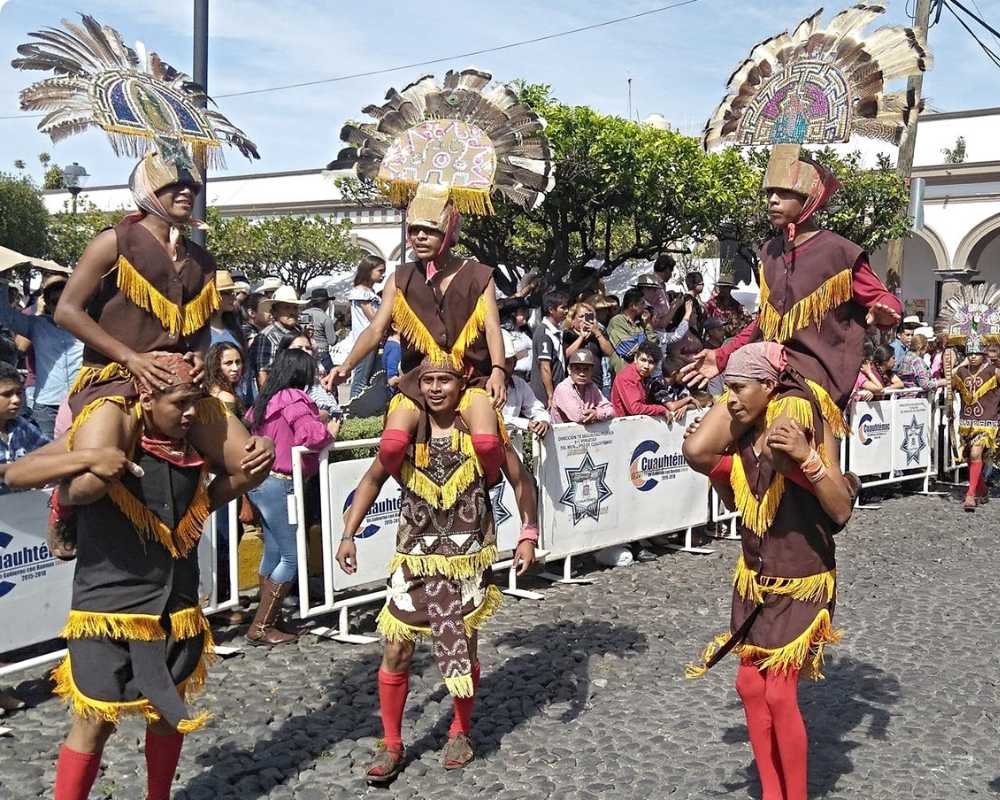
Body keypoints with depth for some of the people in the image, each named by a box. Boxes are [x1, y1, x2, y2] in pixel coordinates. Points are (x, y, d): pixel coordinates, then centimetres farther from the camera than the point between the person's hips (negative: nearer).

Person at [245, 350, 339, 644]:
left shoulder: (266, 399, 12)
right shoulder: (294, 399, -13)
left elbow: (250, 420, 29)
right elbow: (310, 435, -24)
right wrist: (329, 430, -3)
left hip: (261, 481, 9)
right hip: (279, 484, -9)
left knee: (273, 551, 14)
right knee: (291, 557, -4)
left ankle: (270, 620, 19)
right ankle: (260, 627, -3)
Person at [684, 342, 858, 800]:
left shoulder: (809, 429, -18)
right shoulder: (743, 438, 0)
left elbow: (842, 510, -22)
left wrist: (807, 458, -35)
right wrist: (710, 462, -1)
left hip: (802, 583, -6)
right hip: (756, 578, 7)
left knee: (780, 693, -6)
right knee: (750, 685, 9)